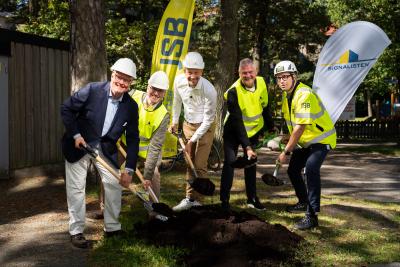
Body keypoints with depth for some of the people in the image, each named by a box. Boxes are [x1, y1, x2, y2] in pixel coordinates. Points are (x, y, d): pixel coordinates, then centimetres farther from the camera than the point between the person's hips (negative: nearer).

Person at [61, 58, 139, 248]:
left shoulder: (131, 106, -10)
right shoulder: (92, 90, -21)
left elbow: (133, 139, -6)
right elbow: (66, 108, -12)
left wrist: (129, 169, -10)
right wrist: (75, 135, -17)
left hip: (106, 148, 3)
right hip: (79, 145, -3)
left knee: (114, 183, 1)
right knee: (76, 188, 0)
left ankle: (112, 228, 18)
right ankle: (76, 231, 12)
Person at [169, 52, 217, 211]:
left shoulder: (209, 90, -29)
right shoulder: (179, 81, -16)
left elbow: (208, 119, -21)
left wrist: (193, 140, -17)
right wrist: (175, 122, 15)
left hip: (205, 126, -5)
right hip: (188, 124, 5)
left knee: (200, 165, -6)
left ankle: (193, 199, 6)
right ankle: (191, 198, 21)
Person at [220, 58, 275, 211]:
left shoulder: (261, 83, -12)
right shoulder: (233, 92, -27)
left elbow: (265, 107, 5)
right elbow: (237, 121, -30)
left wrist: (271, 128, 11)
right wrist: (247, 146, -34)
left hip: (253, 129, 5)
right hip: (233, 131, -5)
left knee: (251, 162, 12)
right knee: (230, 162, -12)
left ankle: (252, 198, 22)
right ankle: (224, 200, -3)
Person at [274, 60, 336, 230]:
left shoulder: (304, 95, -28)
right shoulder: (286, 95, 2)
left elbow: (300, 127, -31)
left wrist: (286, 152, -26)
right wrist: (290, 141, 9)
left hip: (321, 139, -9)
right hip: (305, 141, 9)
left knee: (311, 168, -30)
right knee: (293, 170, 14)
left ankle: (312, 215, -27)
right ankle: (303, 203, 39)